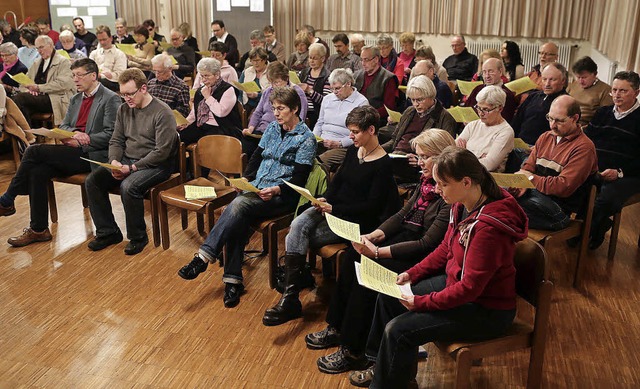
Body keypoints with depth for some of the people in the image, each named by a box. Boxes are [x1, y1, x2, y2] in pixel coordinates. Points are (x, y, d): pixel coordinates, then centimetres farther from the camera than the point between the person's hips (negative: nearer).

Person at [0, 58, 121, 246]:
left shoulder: (110, 99, -4)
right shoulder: (75, 99, 22)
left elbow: (111, 135, -11)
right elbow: (63, 126, 18)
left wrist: (86, 138, -20)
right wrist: (72, 135, -6)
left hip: (92, 155, -7)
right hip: (73, 153, 7)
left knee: (34, 150, -18)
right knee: (37, 172, -19)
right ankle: (39, 229, -10)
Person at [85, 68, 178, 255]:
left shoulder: (162, 113, -14)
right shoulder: (124, 109, 10)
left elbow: (162, 152, -18)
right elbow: (116, 140, 14)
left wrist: (132, 168, -20)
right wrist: (114, 161, -8)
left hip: (155, 165, -7)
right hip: (126, 160, 7)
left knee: (129, 186, -33)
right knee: (92, 181, -10)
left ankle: (138, 237, -11)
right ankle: (108, 232, 2)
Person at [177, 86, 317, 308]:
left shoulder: (306, 139, -4)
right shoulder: (273, 128, 16)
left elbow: (299, 179, -9)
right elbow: (257, 156, 18)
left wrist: (276, 190, -26)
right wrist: (245, 179, 0)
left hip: (283, 196, -5)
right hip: (256, 187, 6)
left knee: (238, 205, -31)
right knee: (237, 218, -26)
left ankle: (203, 258, -28)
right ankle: (233, 281, -24)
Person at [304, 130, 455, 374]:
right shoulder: (427, 181, 6)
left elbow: (427, 245, -25)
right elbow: (402, 214, 11)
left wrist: (378, 252, -25)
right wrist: (374, 236, -5)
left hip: (423, 259, -9)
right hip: (405, 237, 9)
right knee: (353, 256, -8)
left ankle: (352, 352, -10)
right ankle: (337, 328, 3)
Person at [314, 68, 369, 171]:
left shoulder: (361, 102, 0)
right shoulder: (327, 99, 22)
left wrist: (339, 143, -16)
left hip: (343, 147, -6)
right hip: (322, 143, 6)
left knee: (319, 162, -35)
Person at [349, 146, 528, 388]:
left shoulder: (488, 227, -32)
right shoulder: (462, 206, -4)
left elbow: (470, 287, -28)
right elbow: (445, 250, 10)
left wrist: (422, 302, -21)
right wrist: (412, 273, 1)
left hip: (486, 310, -9)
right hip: (455, 283, 9)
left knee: (397, 330, -17)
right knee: (388, 296, 12)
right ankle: (383, 366, 30)